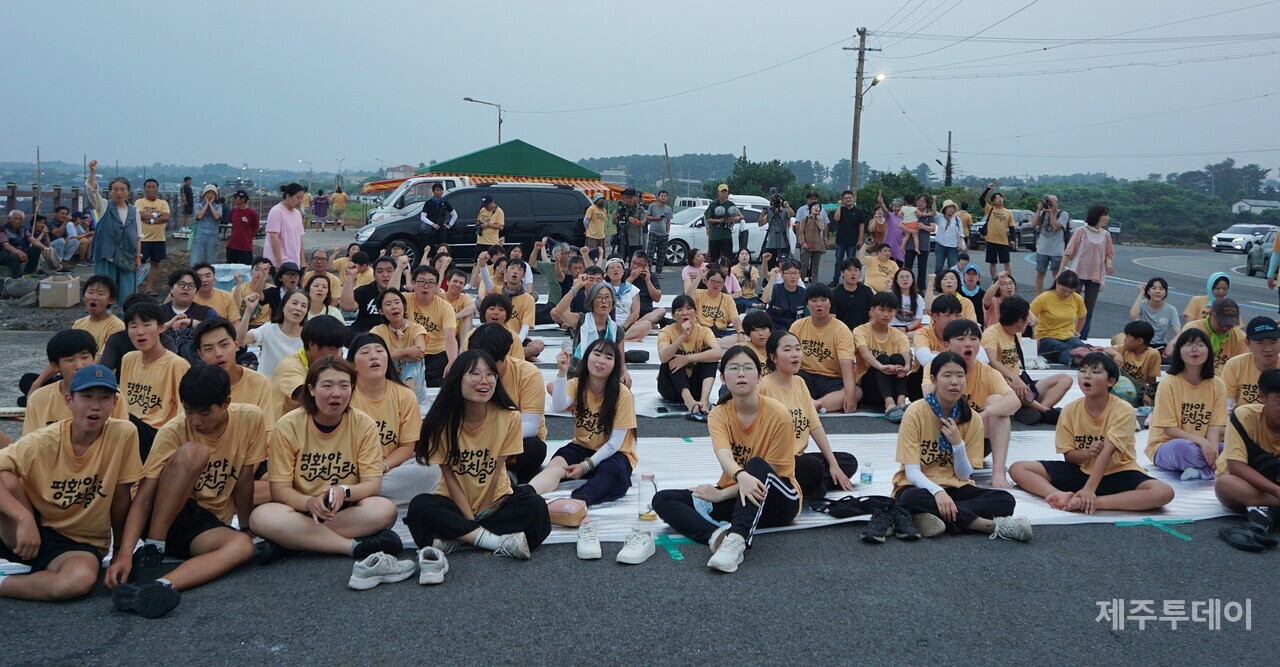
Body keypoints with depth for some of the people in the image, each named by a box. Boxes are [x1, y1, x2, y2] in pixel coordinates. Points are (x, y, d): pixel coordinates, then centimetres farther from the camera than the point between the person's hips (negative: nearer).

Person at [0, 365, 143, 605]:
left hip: (80, 544, 0)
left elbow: (121, 497, -4)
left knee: (81, 579, -35)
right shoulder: (43, 442, -12)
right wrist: (24, 518, -36)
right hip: (33, 531, 0)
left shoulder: (124, 434, -13)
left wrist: (122, 550, 5)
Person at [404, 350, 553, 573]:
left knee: (535, 506, -29)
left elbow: (496, 470, -9)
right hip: (455, 502, 0)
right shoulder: (443, 421, -14)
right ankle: (500, 542, -29)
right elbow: (448, 475, -10)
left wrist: (480, 516, -10)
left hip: (495, 501, 0)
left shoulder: (509, 417, -14)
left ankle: (454, 540, -24)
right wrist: (471, 519, -17)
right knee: (420, 506, -31)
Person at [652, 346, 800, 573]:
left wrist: (721, 494, -19)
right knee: (662, 499, -14)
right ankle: (717, 534, -40)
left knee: (757, 465, -36)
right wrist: (741, 476, -50)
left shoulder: (778, 415, -15)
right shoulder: (718, 414, -6)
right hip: (735, 497, 4)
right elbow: (724, 456, -26)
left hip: (778, 500, -4)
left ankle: (736, 540, -53)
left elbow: (766, 473, -14)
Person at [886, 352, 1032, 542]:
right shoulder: (915, 413, -12)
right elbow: (912, 472, -16)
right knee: (912, 499, -39)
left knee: (1005, 500, -22)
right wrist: (937, 491, -34)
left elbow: (964, 476, -2)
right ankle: (990, 525, -31)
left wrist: (957, 444, -19)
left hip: (953, 487, 3)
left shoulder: (972, 419, -2)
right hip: (919, 487, -3)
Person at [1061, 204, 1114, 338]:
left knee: (1089, 310, 8)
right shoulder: (1081, 231, -7)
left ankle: (1083, 338, 14)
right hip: (1078, 274, -4)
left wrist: (1108, 262, -9)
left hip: (1095, 276, 4)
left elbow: (1108, 254, 15)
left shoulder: (1106, 235, 5)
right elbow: (1068, 252, -6)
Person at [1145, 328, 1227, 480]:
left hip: (1203, 447, 4)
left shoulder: (1217, 385, -1)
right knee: (1181, 447, -38)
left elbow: (1214, 426, -5)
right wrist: (1201, 441, -25)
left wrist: (1212, 448, -24)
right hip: (1166, 446, -4)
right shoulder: (1169, 383, -12)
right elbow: (1169, 429, -14)